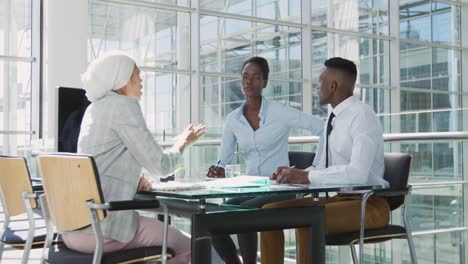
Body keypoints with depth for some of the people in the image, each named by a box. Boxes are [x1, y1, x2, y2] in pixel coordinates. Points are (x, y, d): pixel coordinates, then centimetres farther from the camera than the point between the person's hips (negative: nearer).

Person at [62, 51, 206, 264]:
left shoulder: (95, 108, 17)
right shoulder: (124, 105, -9)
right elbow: (161, 165, -10)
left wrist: (133, 180, 8)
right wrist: (184, 141, 9)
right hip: (100, 228, -9)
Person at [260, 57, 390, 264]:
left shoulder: (362, 115, -16)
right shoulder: (333, 119, 10)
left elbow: (358, 173, -29)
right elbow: (324, 167, 17)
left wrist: (306, 176, -26)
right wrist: (295, 174, -3)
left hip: (369, 203, -9)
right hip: (339, 198, 9)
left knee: (307, 220, -32)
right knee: (270, 211, 0)